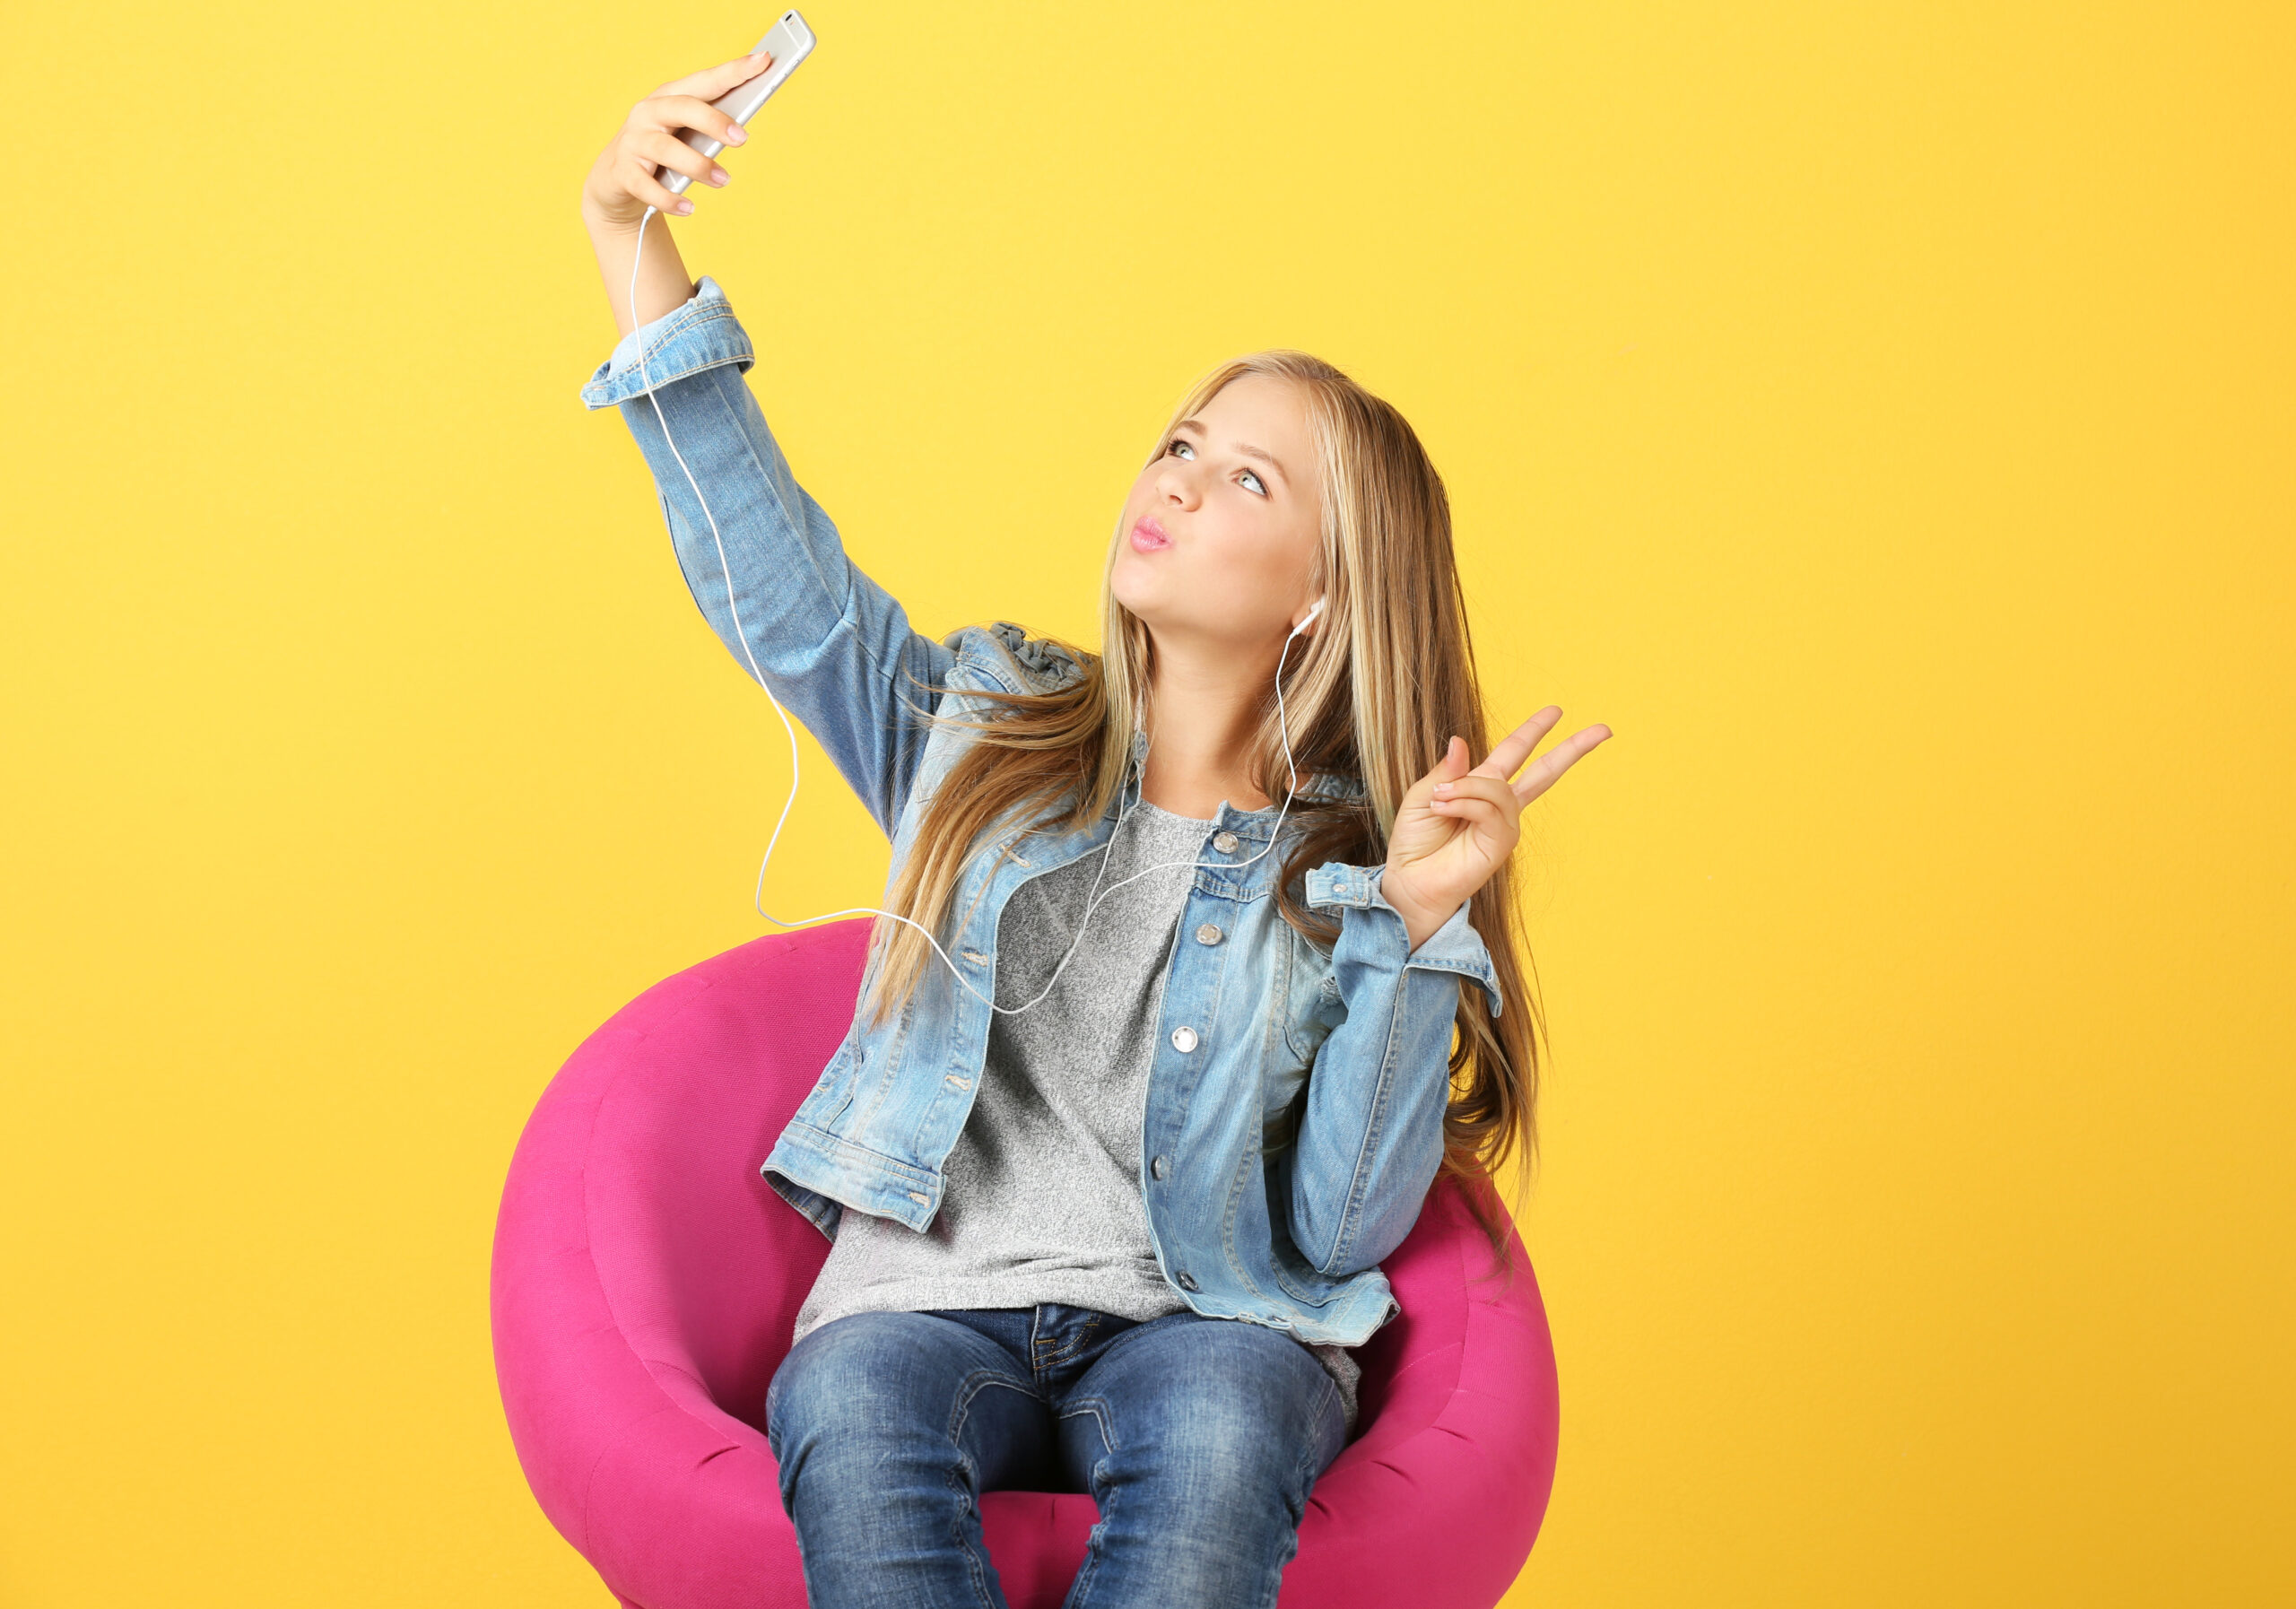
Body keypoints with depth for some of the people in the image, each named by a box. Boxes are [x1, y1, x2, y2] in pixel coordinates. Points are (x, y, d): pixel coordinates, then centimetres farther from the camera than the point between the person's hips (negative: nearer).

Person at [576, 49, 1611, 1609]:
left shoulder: (1345, 874, 5)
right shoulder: (984, 729, 14)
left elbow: (1338, 1231, -3)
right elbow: (769, 565, 4)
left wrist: (1416, 926, -13)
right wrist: (636, 247, -2)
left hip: (1203, 1327, -1)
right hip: (927, 1305, 2)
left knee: (1218, 1435, -38)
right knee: (851, 1417, -35)